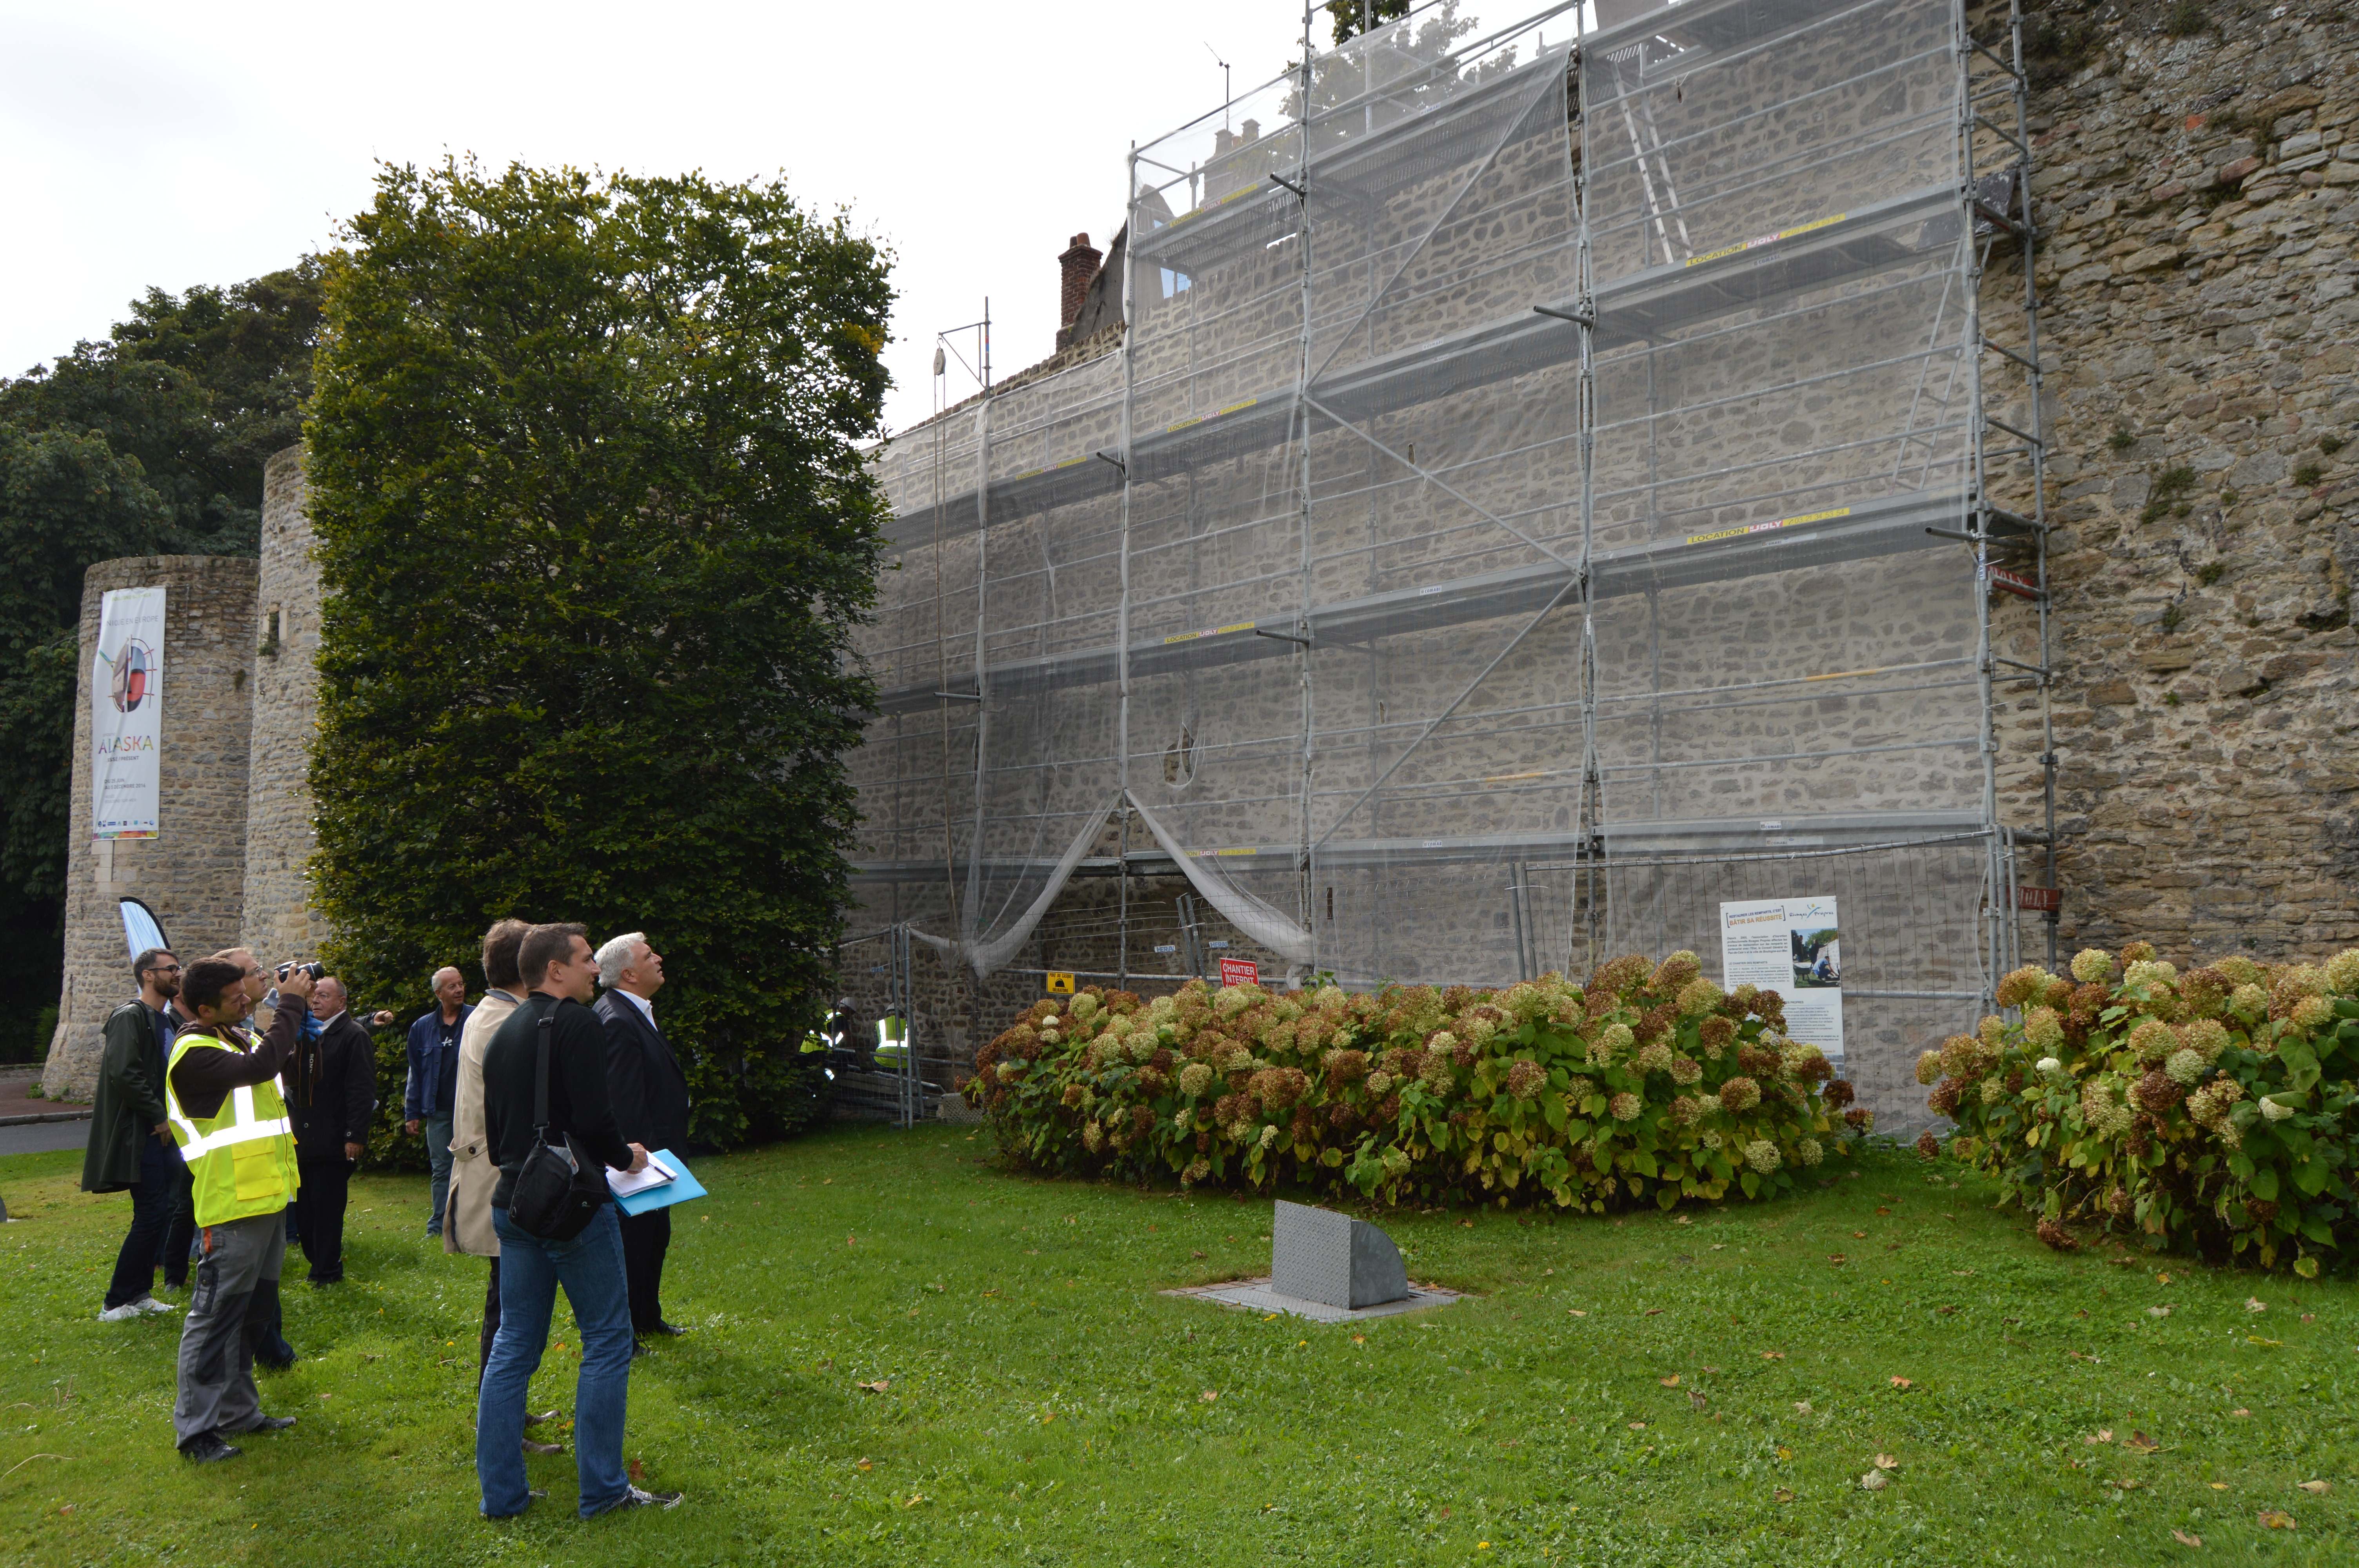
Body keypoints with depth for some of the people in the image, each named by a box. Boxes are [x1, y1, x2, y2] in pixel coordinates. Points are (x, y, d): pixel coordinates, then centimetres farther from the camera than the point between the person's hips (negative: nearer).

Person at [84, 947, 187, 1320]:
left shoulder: (166, 1023, 17)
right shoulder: (130, 1017, -12)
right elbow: (123, 1073, -23)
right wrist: (160, 1117, -18)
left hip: (164, 1134, 9)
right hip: (141, 1135, -9)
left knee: (160, 1214, 11)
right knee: (151, 1216, -9)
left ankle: (140, 1293, 20)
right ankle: (116, 1303, 0)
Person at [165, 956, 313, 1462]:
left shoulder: (238, 1039, 13)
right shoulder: (195, 1053, -18)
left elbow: (289, 1063, 18)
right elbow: (260, 1066, -32)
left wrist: (298, 1011, 4)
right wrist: (291, 1007, -23)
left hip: (266, 1196, 10)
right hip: (232, 1204, -10)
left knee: (252, 1309, 17)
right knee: (216, 1314, -4)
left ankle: (238, 1410, 28)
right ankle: (196, 1426, 4)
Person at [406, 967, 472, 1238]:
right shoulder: (423, 1028, 9)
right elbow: (416, 1073, 12)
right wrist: (412, 1113, 9)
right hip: (438, 1112, 3)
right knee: (441, 1170, 8)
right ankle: (438, 1225, 15)